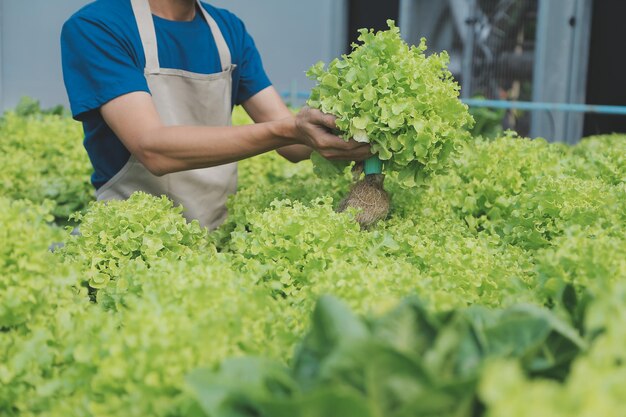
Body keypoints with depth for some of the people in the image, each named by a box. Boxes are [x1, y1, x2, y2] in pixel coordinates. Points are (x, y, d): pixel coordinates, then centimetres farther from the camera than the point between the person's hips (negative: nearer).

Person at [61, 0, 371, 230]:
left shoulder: (229, 29, 7)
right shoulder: (95, 28, -11)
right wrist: (288, 130, -33)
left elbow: (292, 143, 2)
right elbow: (152, 148, -25)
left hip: (221, 235, 6)